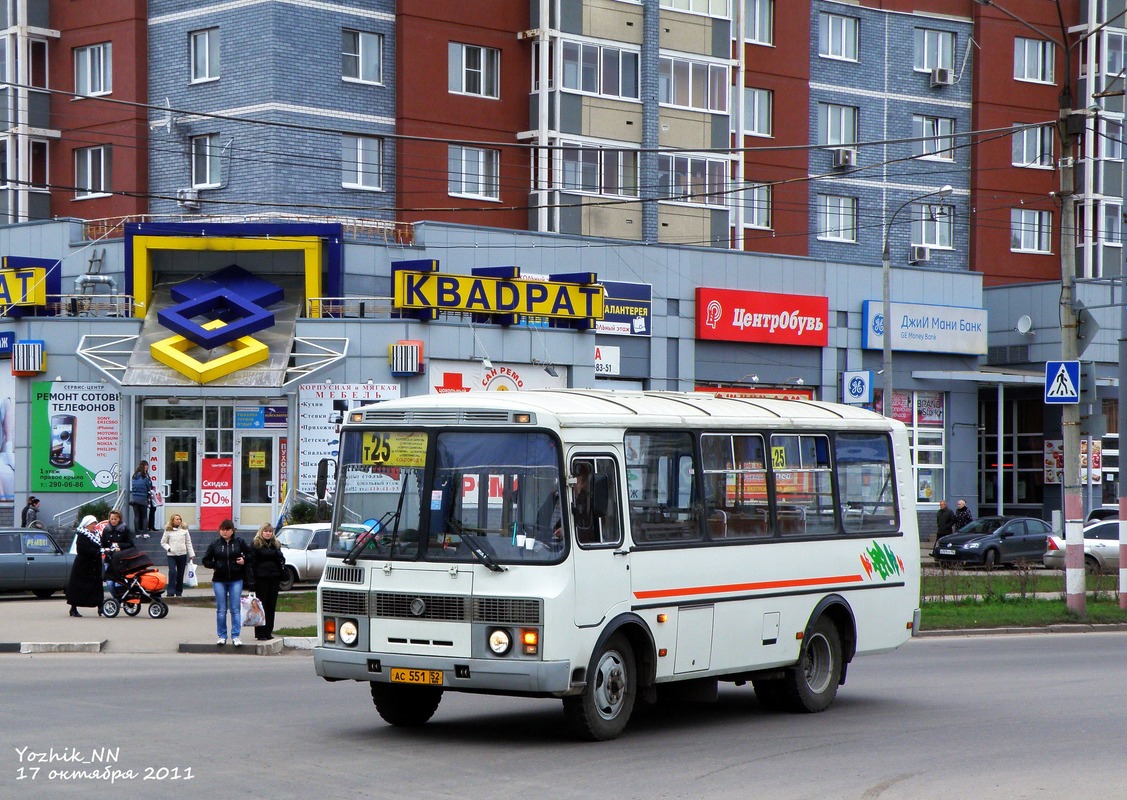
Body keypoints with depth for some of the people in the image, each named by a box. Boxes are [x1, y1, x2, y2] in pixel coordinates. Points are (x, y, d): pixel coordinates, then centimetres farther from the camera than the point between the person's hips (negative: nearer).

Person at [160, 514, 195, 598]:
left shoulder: (184, 530, 5)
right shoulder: (168, 531, 1)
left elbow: (188, 543, 9)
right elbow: (163, 542, 8)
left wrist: (191, 554, 7)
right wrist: (168, 548, -10)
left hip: (182, 554, 2)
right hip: (171, 555, -2)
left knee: (180, 574, 6)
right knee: (172, 572, -16)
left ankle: (179, 592, 16)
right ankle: (171, 592, -14)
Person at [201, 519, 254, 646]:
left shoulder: (239, 543, 2)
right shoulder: (215, 545, 3)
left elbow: (251, 554, 11)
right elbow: (206, 560, 8)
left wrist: (245, 560, -7)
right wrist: (215, 565, -9)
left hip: (236, 580, -1)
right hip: (219, 581, 1)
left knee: (235, 609, -1)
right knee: (221, 610, 5)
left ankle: (235, 636, 3)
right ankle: (222, 636, 12)